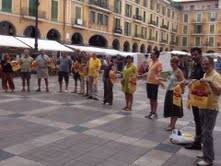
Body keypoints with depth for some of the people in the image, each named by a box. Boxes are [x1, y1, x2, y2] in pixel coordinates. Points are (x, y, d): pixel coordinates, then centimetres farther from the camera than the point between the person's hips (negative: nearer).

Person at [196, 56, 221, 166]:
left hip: (211, 108, -9)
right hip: (203, 107, 9)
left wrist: (209, 82, -35)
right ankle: (207, 154, 29)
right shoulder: (205, 75, 13)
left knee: (207, 133, -7)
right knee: (204, 132, 16)